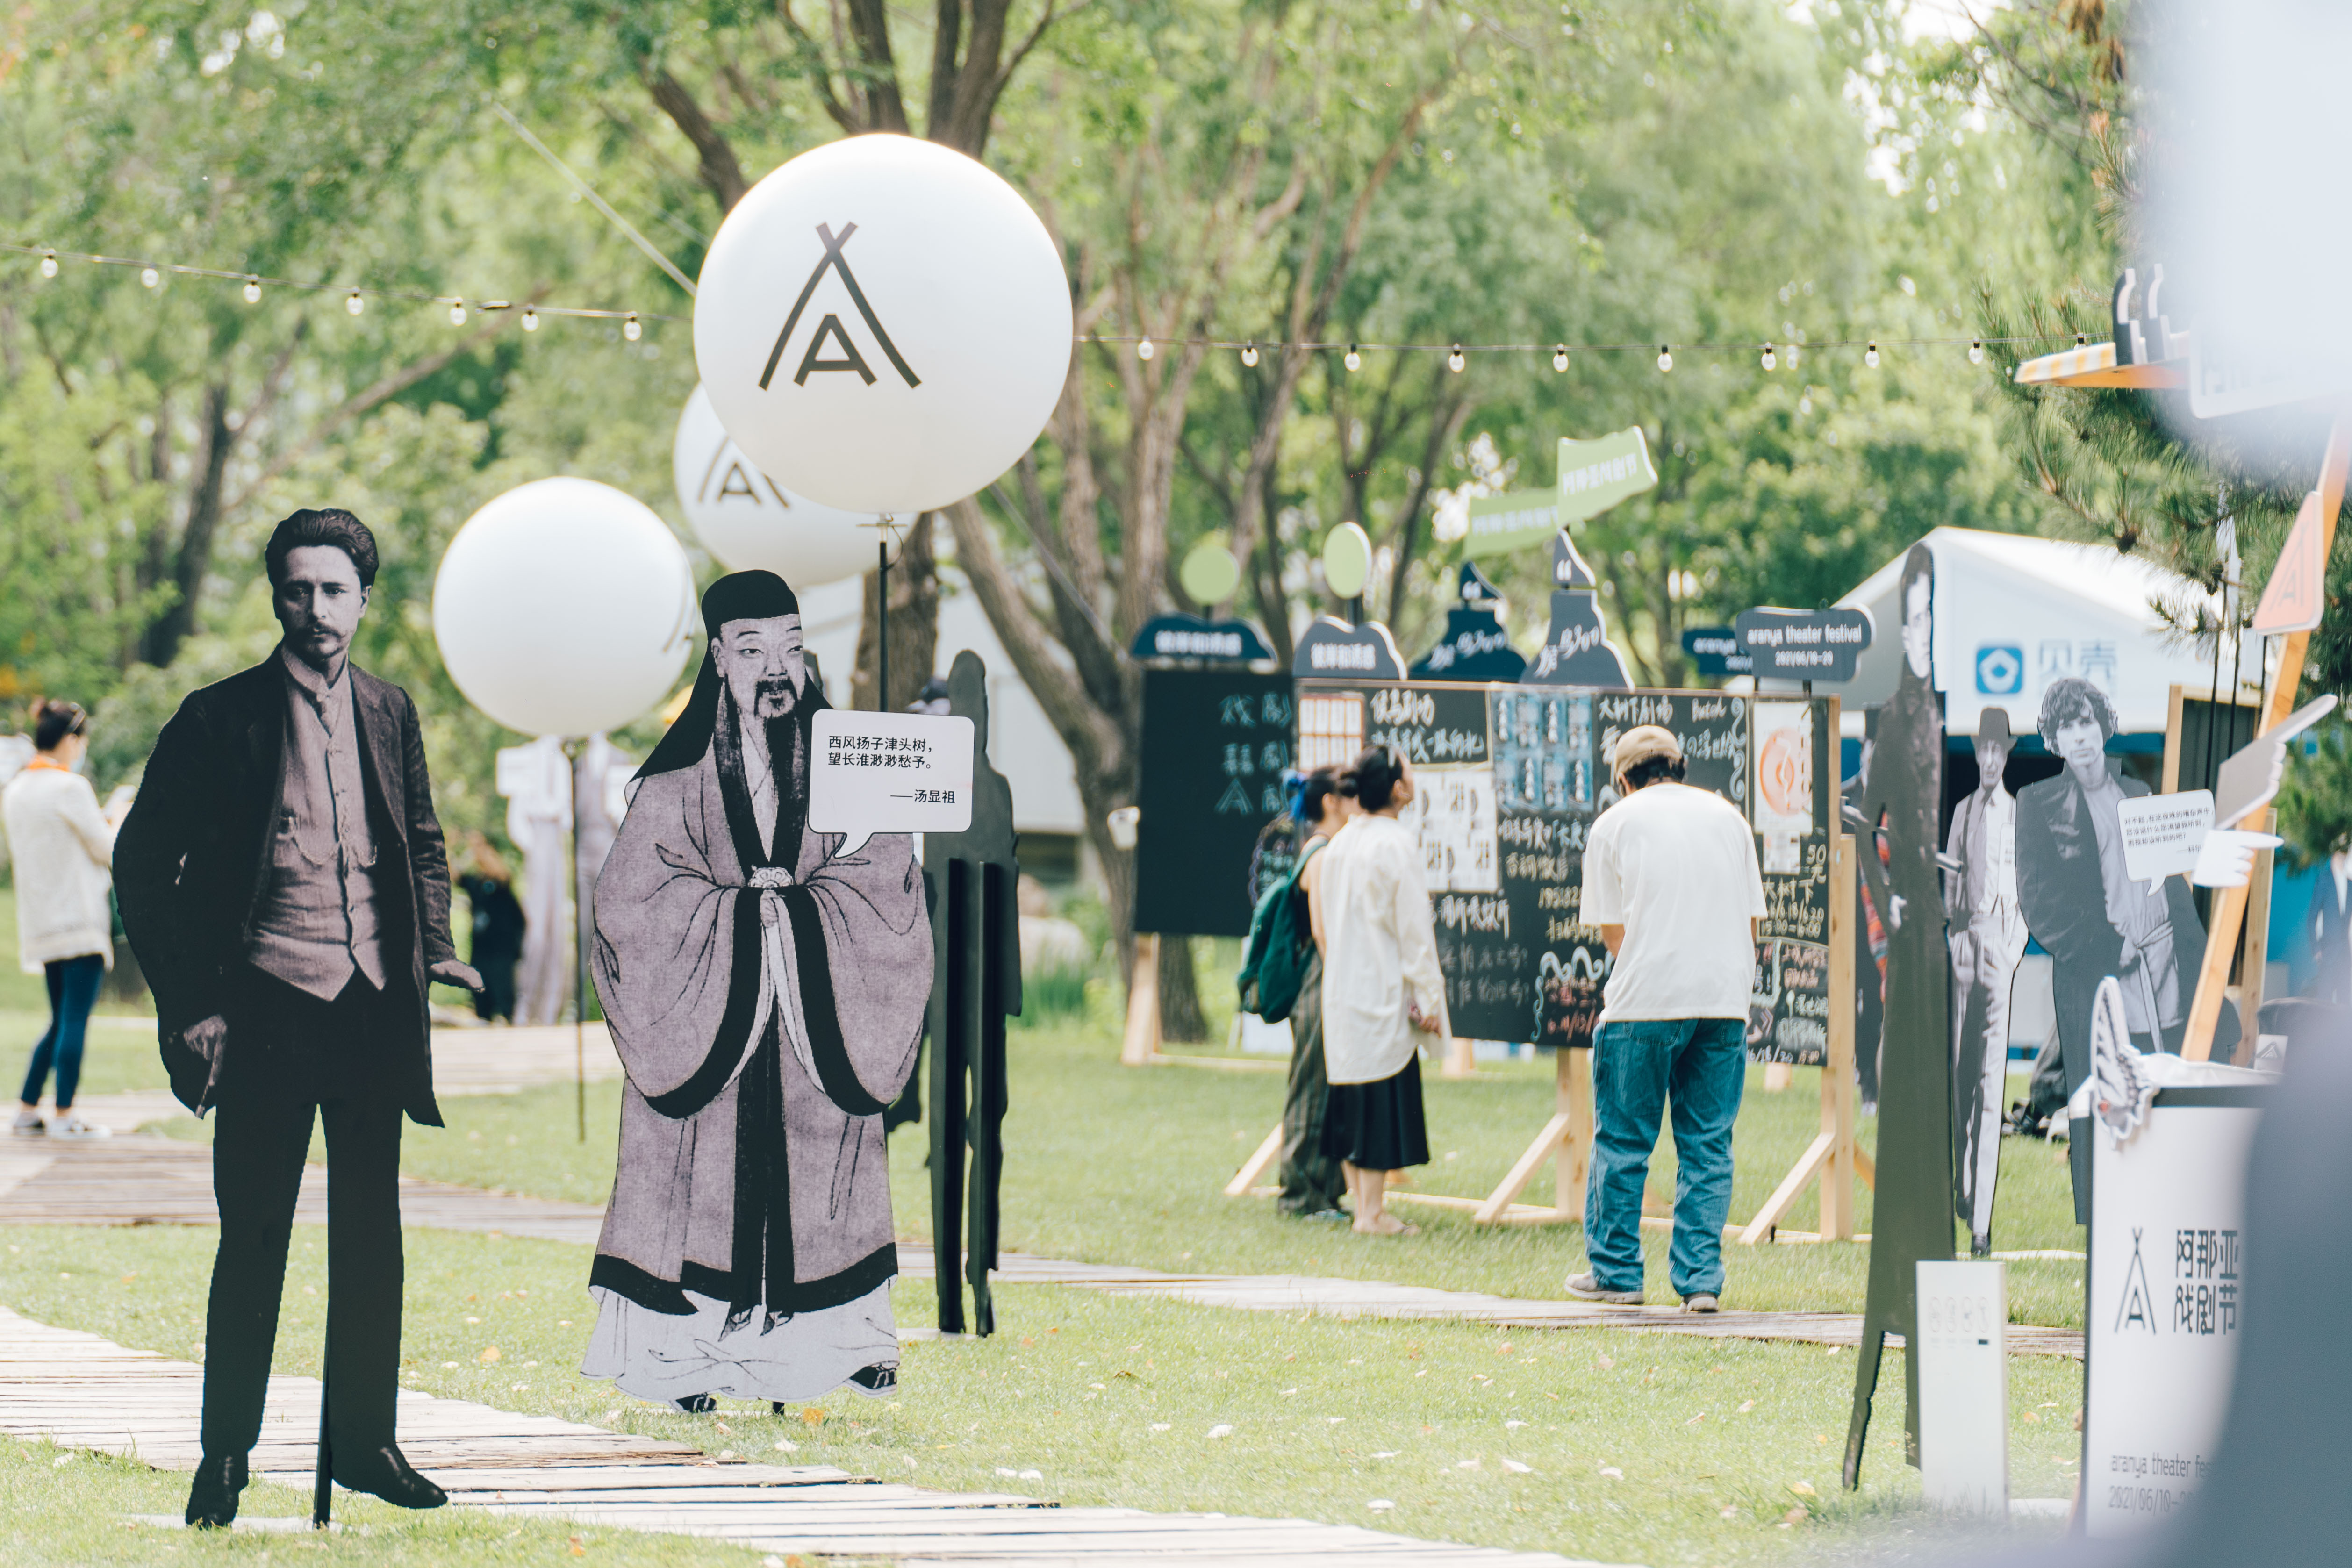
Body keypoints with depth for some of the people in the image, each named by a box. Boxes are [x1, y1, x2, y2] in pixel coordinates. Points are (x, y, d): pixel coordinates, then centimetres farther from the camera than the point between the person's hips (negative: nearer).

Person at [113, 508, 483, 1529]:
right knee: (254, 1239, -2)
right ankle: (225, 1456, 7)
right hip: (267, 1008, -4)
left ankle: (364, 1439, 16)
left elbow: (424, 845, 23)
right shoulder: (219, 720, -3)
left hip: (373, 1004, 4)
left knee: (371, 1234, 7)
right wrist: (188, 1004, -6)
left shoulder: (390, 715, 11)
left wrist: (435, 949, 5)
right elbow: (143, 861, -1)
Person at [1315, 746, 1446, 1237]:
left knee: (1351, 1103, 12)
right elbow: (1413, 928, -14)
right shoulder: (1397, 845, -14)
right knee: (1384, 1099, -3)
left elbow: (1321, 923, 13)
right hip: (1384, 990, -8)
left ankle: (1363, 1206, 16)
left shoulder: (1338, 845, 9)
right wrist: (1428, 998, -10)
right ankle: (1372, 1214, -3)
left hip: (1342, 990, 8)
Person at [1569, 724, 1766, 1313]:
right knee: (1708, 1145, 5)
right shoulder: (1727, 817, 15)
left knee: (1622, 1141, 7)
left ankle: (1615, 1270, 12)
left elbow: (1611, 929, 5)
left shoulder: (1615, 823, 5)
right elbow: (1751, 920, 14)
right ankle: (1702, 1278, 1)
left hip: (1646, 1000, -3)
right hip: (1725, 999, 3)